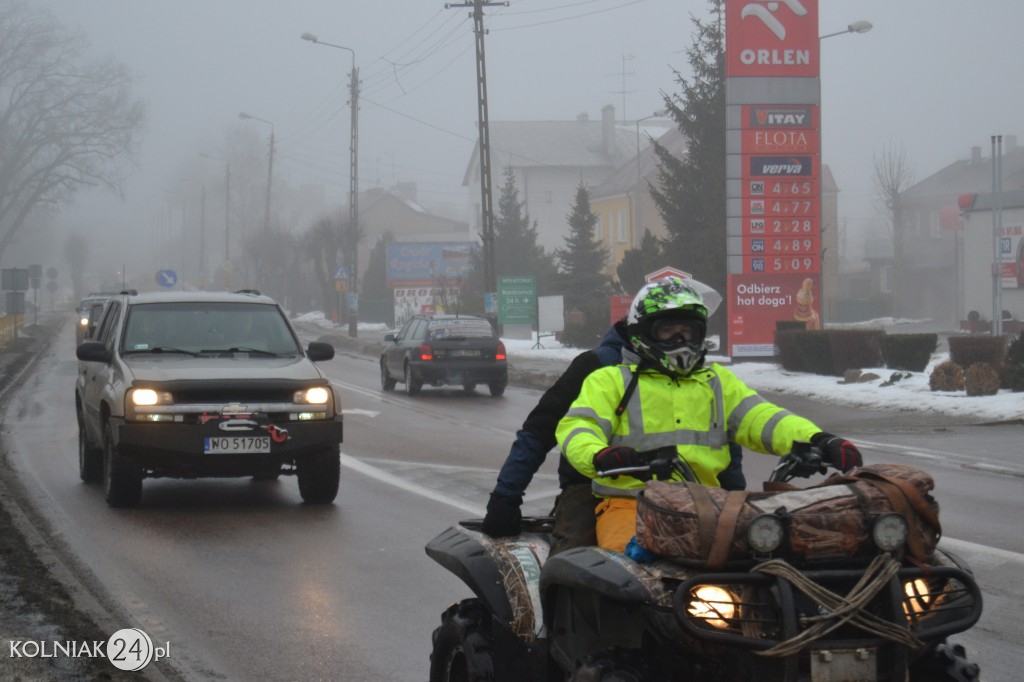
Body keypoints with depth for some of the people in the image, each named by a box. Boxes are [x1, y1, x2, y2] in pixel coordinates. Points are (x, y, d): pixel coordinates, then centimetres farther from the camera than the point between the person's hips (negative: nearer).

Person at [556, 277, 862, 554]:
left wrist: (817, 440, -8)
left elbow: (758, 418, 13)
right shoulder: (610, 380, 14)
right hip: (630, 504, -3)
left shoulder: (718, 382, 26)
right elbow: (576, 428, 0)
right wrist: (599, 456, -26)